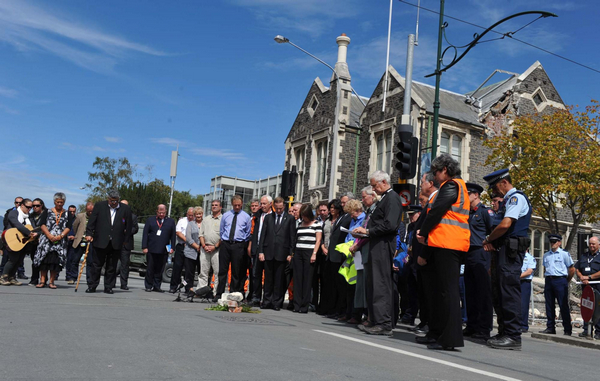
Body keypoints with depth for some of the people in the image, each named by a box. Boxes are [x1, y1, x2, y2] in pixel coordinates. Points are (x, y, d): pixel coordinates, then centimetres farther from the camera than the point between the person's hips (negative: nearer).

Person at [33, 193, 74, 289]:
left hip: (61, 240, 0)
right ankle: (42, 281, -1)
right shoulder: (47, 212, 10)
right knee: (44, 259, -6)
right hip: (47, 239, 0)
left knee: (56, 260, -5)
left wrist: (60, 236, -14)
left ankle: (51, 282, 0)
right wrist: (49, 235, -13)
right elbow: (42, 224, 1)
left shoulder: (67, 214, 11)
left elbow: (68, 227, 2)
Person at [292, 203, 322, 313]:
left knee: (307, 279, -4)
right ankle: (297, 305, 5)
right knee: (297, 279, 2)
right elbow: (296, 239, 17)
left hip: (309, 253, -4)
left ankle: (304, 306, 0)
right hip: (298, 253, 5)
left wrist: (314, 254, -10)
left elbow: (318, 240, -2)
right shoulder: (300, 224, 16)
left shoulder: (316, 224, 2)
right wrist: (293, 253, 9)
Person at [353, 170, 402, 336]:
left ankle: (384, 324, -5)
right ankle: (376, 321, 17)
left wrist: (368, 231, -15)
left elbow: (390, 225, -21)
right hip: (377, 247, 10)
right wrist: (365, 232, 9)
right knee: (374, 284, 11)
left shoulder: (392, 198, -10)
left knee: (381, 285, -8)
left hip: (383, 247, -10)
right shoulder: (385, 198, 20)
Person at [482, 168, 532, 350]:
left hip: (511, 251, -10)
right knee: (497, 293, 11)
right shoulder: (507, 201, 23)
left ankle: (513, 336, -9)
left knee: (509, 292, -11)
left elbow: (505, 225, -21)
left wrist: (488, 239, -7)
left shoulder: (517, 197, -8)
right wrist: (491, 243, 3)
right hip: (501, 251, 10)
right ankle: (503, 333, 18)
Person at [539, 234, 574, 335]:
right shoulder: (546, 255, 15)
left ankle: (568, 330, 0)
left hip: (560, 280, -5)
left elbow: (572, 269, 3)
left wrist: (566, 281, 8)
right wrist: (546, 279, 14)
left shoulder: (564, 254, 0)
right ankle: (550, 327, 12)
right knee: (549, 305, 6)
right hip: (548, 280, 5)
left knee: (563, 305, -5)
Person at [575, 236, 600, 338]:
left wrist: (589, 277, -12)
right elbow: (577, 269, 15)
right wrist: (582, 278, -3)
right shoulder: (584, 256, 18)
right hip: (586, 286, 5)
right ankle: (586, 330, 12)